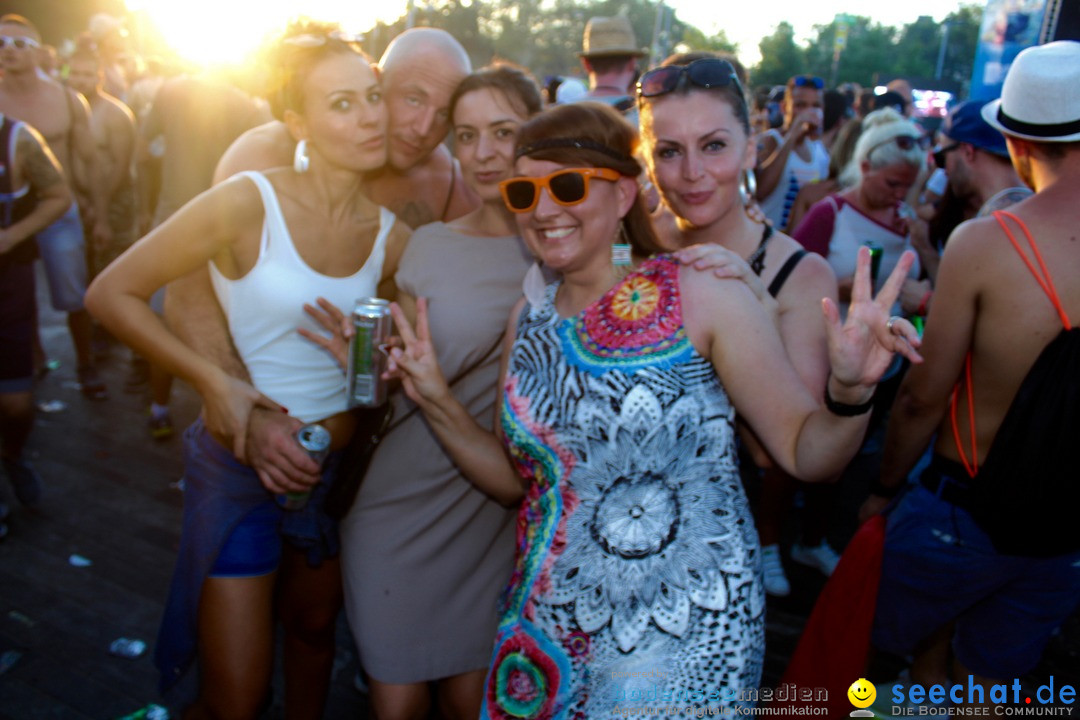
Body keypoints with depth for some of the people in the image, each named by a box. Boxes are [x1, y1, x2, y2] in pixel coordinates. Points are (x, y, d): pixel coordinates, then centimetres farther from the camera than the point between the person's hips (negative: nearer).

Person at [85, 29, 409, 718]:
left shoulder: (392, 236, -3)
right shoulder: (248, 202, -18)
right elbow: (111, 292, -11)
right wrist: (214, 380, -19)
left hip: (337, 465, 4)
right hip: (239, 463, -4)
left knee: (315, 629, 25)